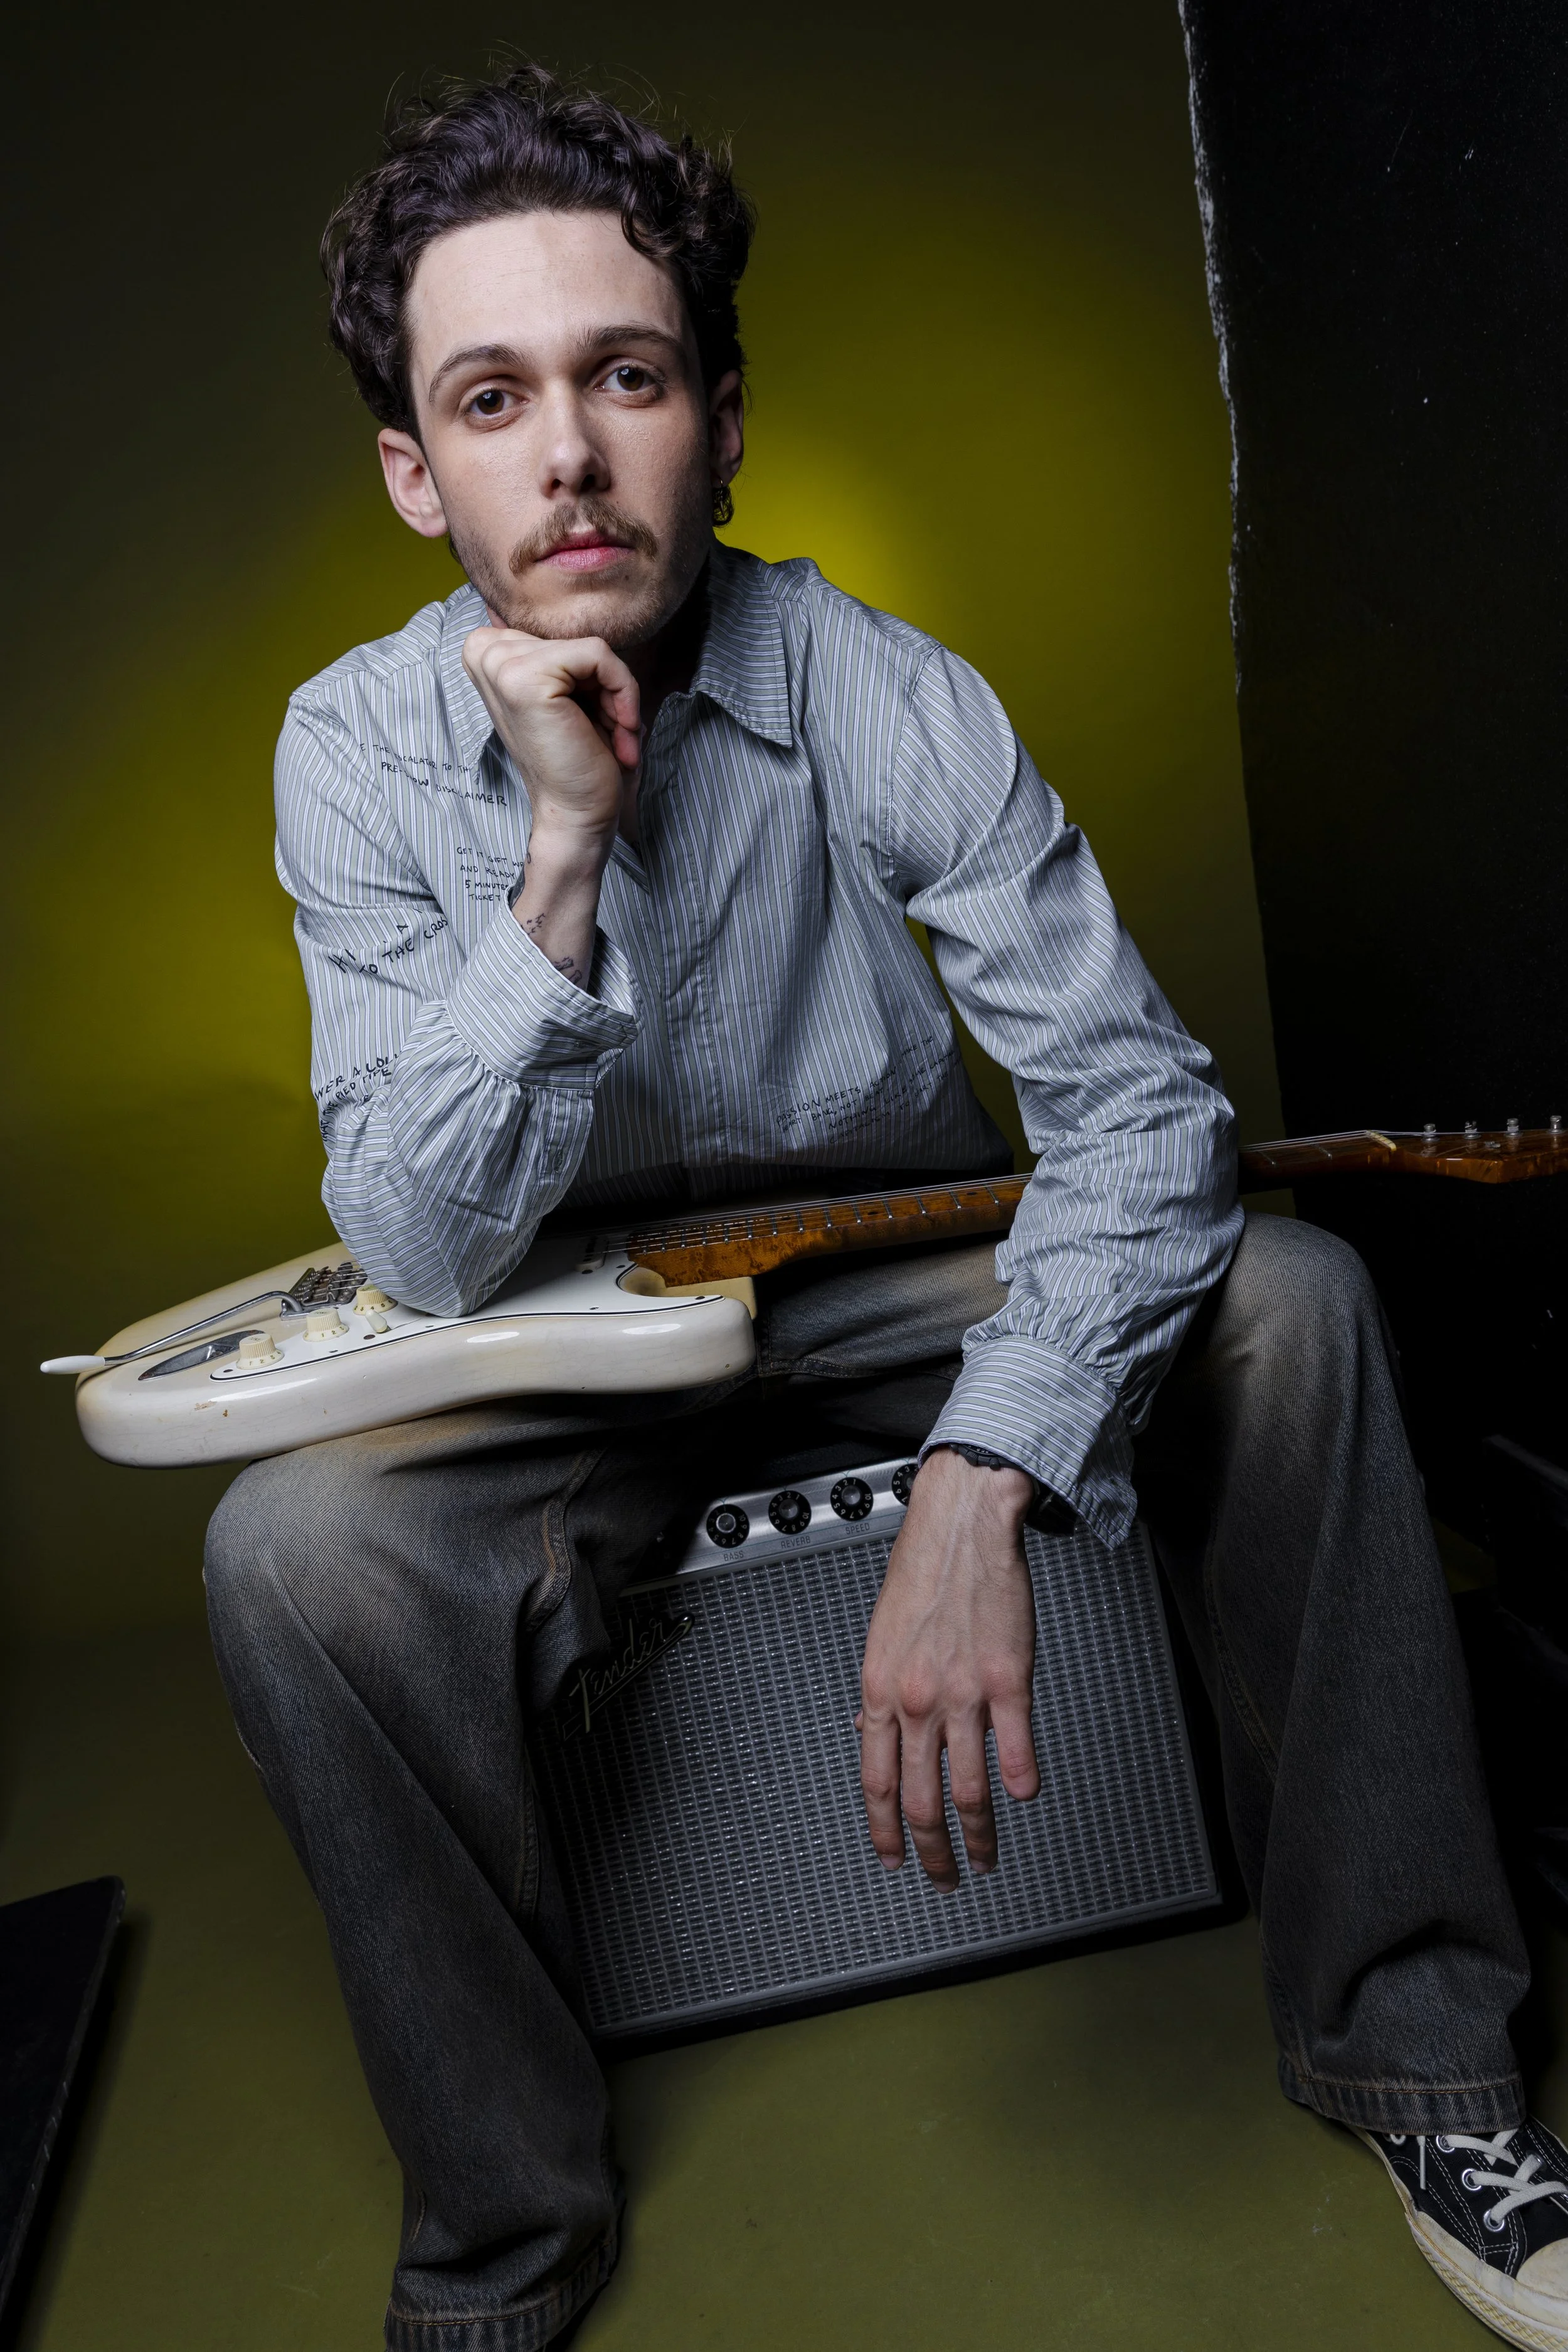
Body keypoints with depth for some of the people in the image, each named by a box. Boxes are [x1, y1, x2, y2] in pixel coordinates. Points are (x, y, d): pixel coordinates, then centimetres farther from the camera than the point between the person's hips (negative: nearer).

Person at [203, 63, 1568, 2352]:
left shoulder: (888, 700, -16)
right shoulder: (358, 750, -15)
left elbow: (1141, 1098, -21)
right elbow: (426, 1261, -21)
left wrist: (978, 1484, -36)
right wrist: (563, 851, -33)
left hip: (905, 1276, 1)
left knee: (1286, 1295, -21)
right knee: (297, 1546, -28)